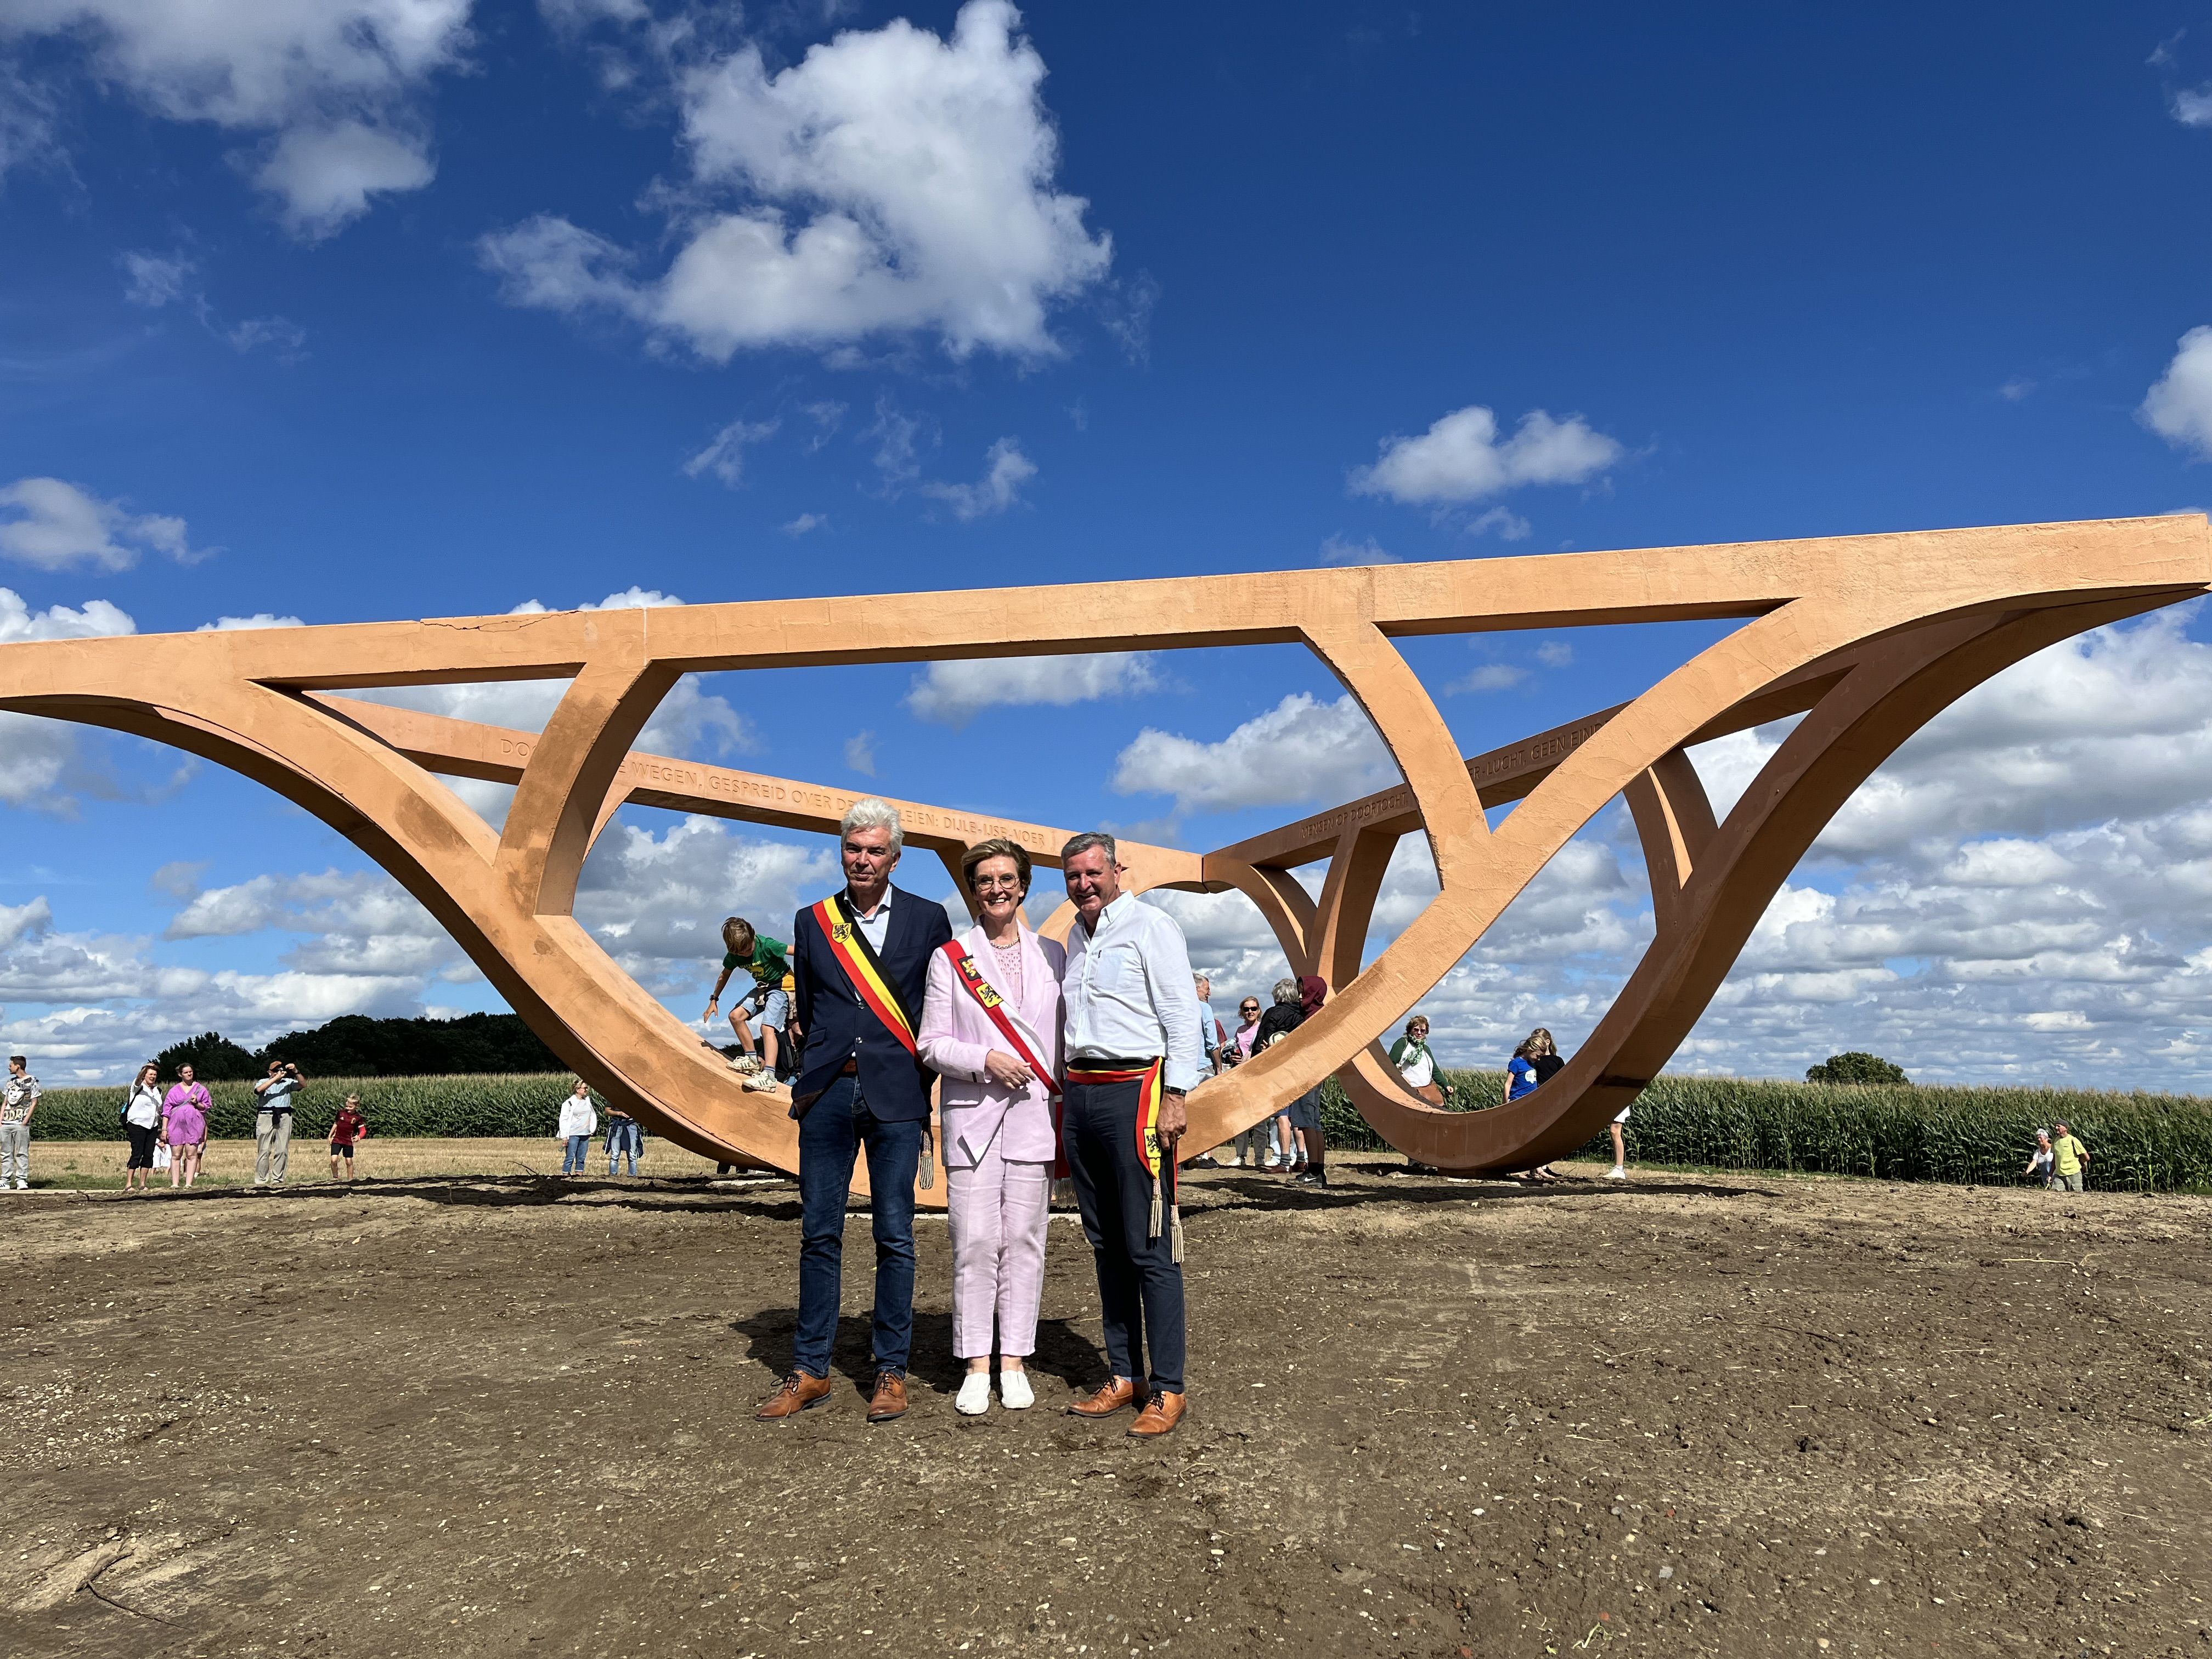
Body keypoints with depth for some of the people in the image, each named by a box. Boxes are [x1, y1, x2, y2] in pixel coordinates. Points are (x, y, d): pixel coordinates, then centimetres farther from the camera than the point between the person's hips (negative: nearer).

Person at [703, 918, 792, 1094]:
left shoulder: (766, 945, -26)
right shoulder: (733, 956, -6)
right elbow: (725, 975, 13)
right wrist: (714, 999, 17)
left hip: (781, 986, -7)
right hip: (762, 987, 8)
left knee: (767, 1027, -22)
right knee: (735, 1016, -3)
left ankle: (769, 1075, -32)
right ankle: (753, 1059, 9)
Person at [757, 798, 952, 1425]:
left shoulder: (928, 919, 4)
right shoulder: (812, 921, 9)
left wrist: (917, 1073, 7)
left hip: (896, 1097, -2)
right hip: (828, 1092, 2)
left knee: (894, 1237, 2)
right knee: (819, 1233, 6)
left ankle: (891, 1372, 12)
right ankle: (810, 1371, 15)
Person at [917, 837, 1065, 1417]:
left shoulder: (1051, 954, 11)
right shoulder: (949, 957, 6)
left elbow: (1064, 1039, 12)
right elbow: (932, 1044, 3)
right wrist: (986, 1060, -12)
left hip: (1035, 1115, 2)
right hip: (973, 1115, -1)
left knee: (1024, 1240, 2)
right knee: (975, 1241, -3)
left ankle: (1014, 1362, 13)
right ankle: (976, 1366, 8)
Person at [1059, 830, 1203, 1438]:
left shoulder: (1151, 926, -3)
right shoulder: (1075, 937, 19)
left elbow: (1182, 1017, -8)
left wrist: (1175, 1097, -14)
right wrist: (1068, 1094, 17)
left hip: (1135, 1092, -7)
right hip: (1081, 1093, 7)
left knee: (1149, 1248, -6)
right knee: (1105, 1245, 11)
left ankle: (1168, 1389, 1)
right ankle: (1124, 1375, 19)